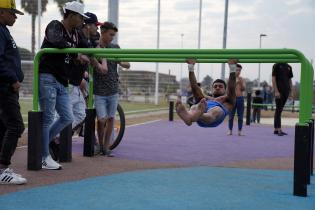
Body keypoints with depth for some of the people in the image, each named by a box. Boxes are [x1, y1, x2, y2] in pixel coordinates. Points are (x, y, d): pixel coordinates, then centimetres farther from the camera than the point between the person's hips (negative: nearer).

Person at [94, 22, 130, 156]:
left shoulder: (115, 48, 6)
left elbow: (127, 65, 5)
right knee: (102, 119, -9)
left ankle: (106, 148, 17)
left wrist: (120, 62, -16)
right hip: (99, 92, -3)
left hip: (113, 91, 3)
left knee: (111, 119, 5)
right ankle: (100, 145, 13)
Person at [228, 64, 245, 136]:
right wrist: (235, 83, -16)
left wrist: (241, 82, -14)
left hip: (240, 98, 1)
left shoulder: (241, 79, 6)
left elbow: (243, 89, 0)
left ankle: (240, 131, 8)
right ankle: (230, 130, 7)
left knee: (240, 116, 3)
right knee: (231, 116, 2)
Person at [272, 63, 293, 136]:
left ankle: (276, 129, 13)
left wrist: (291, 91, 11)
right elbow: (273, 78, -8)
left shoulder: (289, 67, 14)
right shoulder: (276, 66, -2)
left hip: (286, 91, 6)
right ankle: (279, 129, -6)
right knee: (278, 110, -6)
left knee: (280, 110, 9)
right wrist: (276, 91, -15)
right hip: (279, 91, -6)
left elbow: (290, 80, 17)